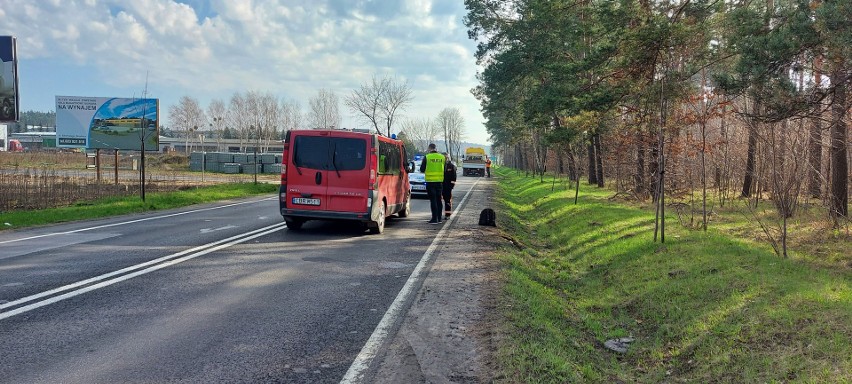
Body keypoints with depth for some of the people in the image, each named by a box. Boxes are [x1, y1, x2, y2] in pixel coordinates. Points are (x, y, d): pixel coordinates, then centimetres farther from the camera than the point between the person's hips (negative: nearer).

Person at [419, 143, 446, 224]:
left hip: (430, 181, -4)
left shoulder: (427, 157, -8)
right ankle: (439, 218, 16)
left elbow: (422, 169, -2)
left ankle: (434, 218, -6)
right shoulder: (442, 157, 4)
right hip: (440, 181, 4)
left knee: (433, 200, -2)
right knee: (438, 200, 13)